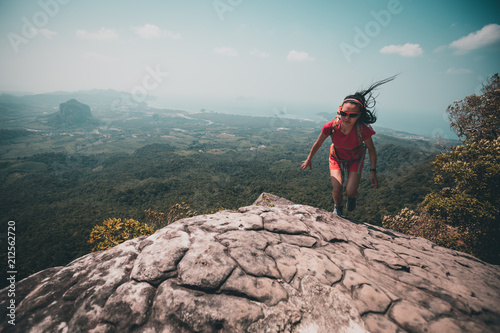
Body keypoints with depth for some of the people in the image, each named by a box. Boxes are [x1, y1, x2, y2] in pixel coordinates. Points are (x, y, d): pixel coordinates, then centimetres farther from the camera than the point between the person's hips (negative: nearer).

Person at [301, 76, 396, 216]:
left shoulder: (363, 130, -33)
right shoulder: (331, 127, -32)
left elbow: (371, 150, -13)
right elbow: (318, 143, -12)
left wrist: (373, 171, -7)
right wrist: (309, 160, 1)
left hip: (355, 159, 0)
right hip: (337, 157, 1)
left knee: (350, 191, -12)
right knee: (337, 190, -11)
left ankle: (352, 196, 30)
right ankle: (338, 209, 25)